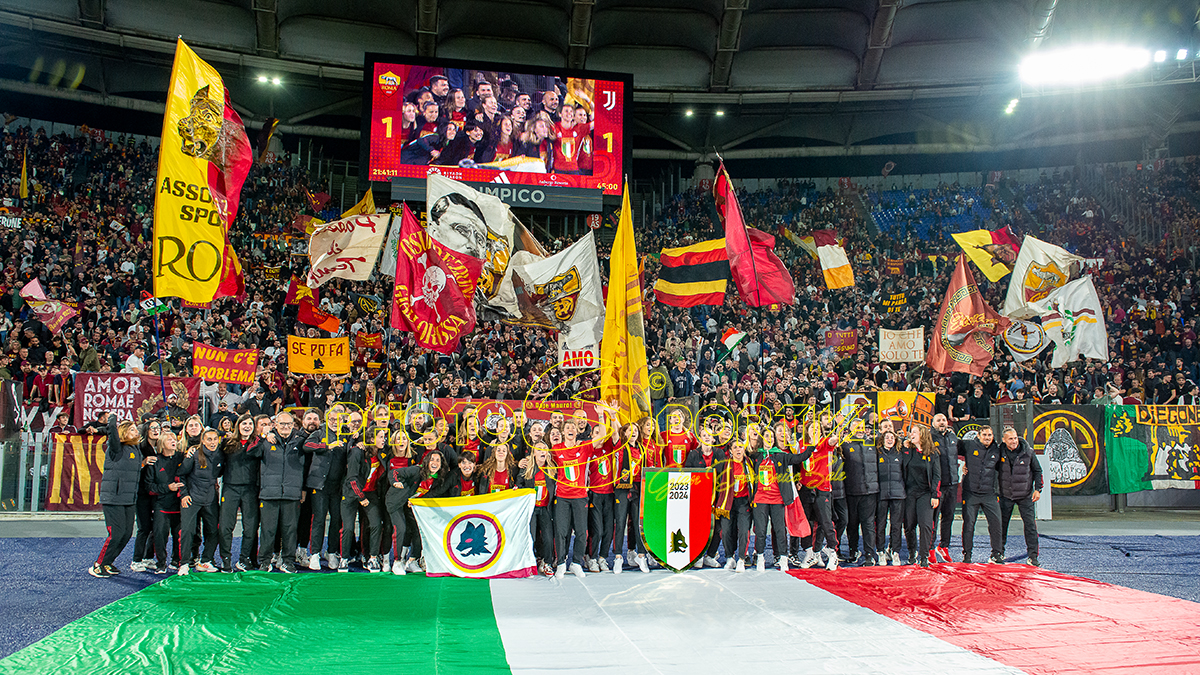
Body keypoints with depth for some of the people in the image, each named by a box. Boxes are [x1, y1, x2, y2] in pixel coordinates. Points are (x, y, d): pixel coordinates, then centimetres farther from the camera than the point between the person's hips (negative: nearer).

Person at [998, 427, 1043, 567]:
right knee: (1001, 524, 8)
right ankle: (999, 552, 23)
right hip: (1005, 495, 1)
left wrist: (1037, 489, -3)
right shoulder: (1000, 452, -6)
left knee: (1030, 524, -5)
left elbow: (1037, 471, 3)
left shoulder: (1028, 452, -8)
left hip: (1025, 495, -1)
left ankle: (1032, 556, 2)